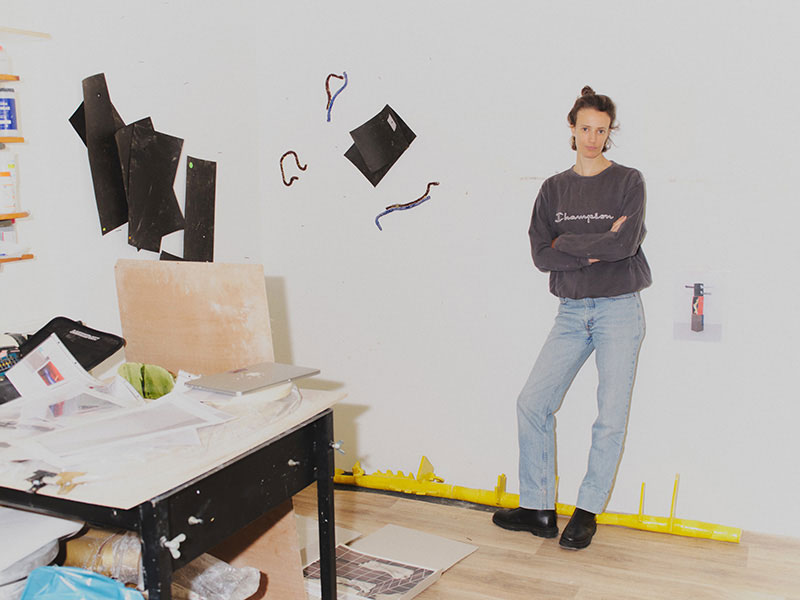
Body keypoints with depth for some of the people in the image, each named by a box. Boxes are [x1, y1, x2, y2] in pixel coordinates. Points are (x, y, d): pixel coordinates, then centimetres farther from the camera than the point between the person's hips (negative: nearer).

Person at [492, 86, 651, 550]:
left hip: (619, 310, -4)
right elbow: (541, 255, -2)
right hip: (571, 311, 4)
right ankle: (538, 510, 14)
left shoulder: (628, 181, 0)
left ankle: (588, 511, 16)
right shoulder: (554, 189, 9)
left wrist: (569, 243, -8)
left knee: (611, 417, -1)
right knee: (532, 404, 1)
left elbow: (626, 243, -15)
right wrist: (598, 248, -12)